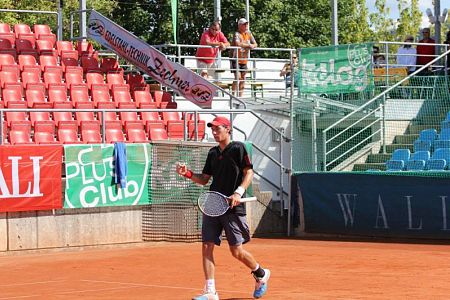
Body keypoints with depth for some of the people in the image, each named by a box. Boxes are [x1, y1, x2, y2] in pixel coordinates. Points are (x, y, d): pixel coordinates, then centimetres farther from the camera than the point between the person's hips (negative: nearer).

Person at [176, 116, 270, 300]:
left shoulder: (237, 148, -3)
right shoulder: (213, 153, 15)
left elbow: (249, 172, -7)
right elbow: (204, 179, 19)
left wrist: (239, 192, -20)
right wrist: (188, 173, 2)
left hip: (233, 207, -6)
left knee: (237, 251, -3)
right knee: (207, 247, -5)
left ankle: (261, 275, 24)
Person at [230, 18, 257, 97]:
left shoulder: (248, 33, 9)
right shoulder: (237, 34, -13)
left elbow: (255, 44, 11)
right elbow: (237, 44, -32)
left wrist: (252, 46, -14)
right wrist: (248, 45, -18)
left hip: (244, 60, 7)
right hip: (236, 59, -7)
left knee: (243, 78, 8)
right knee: (238, 77, -17)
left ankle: (240, 96, 15)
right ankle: (234, 95, -14)